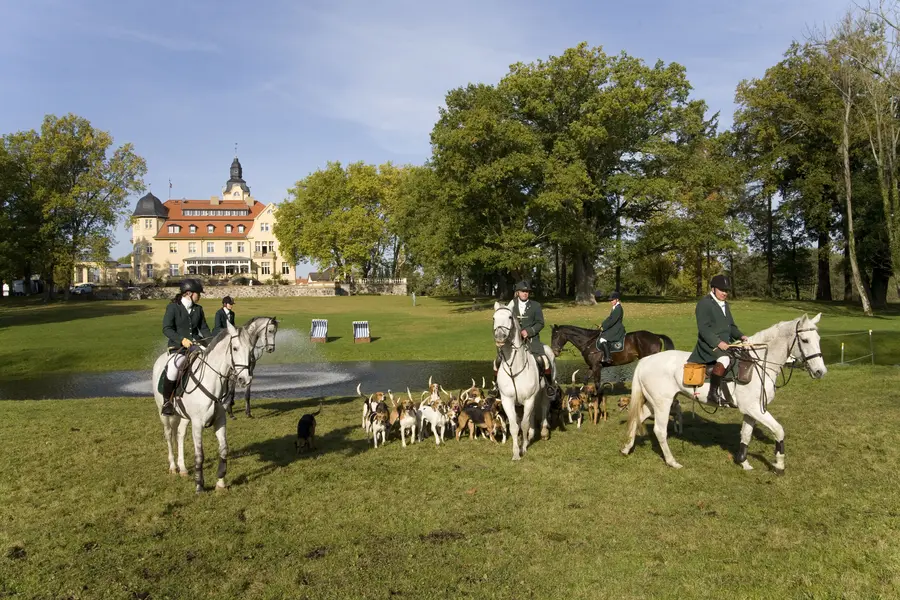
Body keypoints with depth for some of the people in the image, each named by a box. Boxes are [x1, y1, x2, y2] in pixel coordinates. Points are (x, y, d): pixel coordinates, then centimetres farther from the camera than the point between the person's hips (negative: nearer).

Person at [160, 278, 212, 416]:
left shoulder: (198, 309, 12)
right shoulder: (173, 307, -2)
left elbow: (204, 328, 15)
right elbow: (166, 329, -8)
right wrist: (181, 339, -22)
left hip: (196, 345, 5)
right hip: (178, 346, -5)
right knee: (173, 368, -30)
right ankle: (167, 401, -9)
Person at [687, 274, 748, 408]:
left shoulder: (725, 305, 22)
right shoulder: (704, 303, -7)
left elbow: (731, 326, 24)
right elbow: (704, 328, -16)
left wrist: (740, 336, 3)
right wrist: (718, 342, -26)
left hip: (725, 344, 10)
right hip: (709, 344, -10)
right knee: (724, 359, -36)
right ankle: (713, 394, -29)